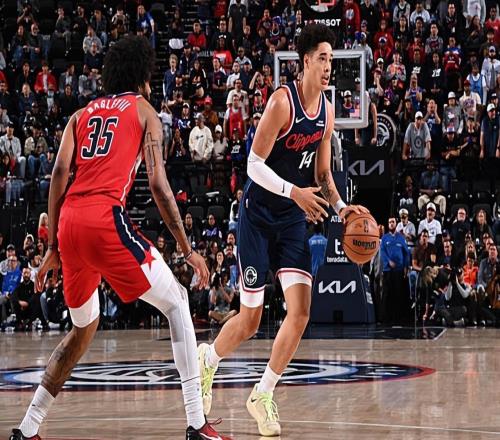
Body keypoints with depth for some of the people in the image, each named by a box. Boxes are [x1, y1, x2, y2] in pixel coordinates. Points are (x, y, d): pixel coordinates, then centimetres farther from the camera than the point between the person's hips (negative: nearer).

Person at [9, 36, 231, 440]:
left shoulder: (81, 115, 24)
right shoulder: (144, 111, 12)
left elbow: (60, 173, 11)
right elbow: (158, 184, 2)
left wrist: (53, 248, 13)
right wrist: (188, 250, 6)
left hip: (69, 223, 5)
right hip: (106, 218, -5)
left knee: (84, 328, 23)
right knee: (177, 303, 6)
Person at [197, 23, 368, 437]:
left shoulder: (327, 111, 4)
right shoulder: (282, 101, -17)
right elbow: (255, 164, -19)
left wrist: (341, 207, -4)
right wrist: (293, 191, -32)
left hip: (293, 218, 6)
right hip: (258, 213, -6)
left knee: (301, 309, -9)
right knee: (250, 320, 0)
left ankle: (263, 395, 4)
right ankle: (207, 359, 31)